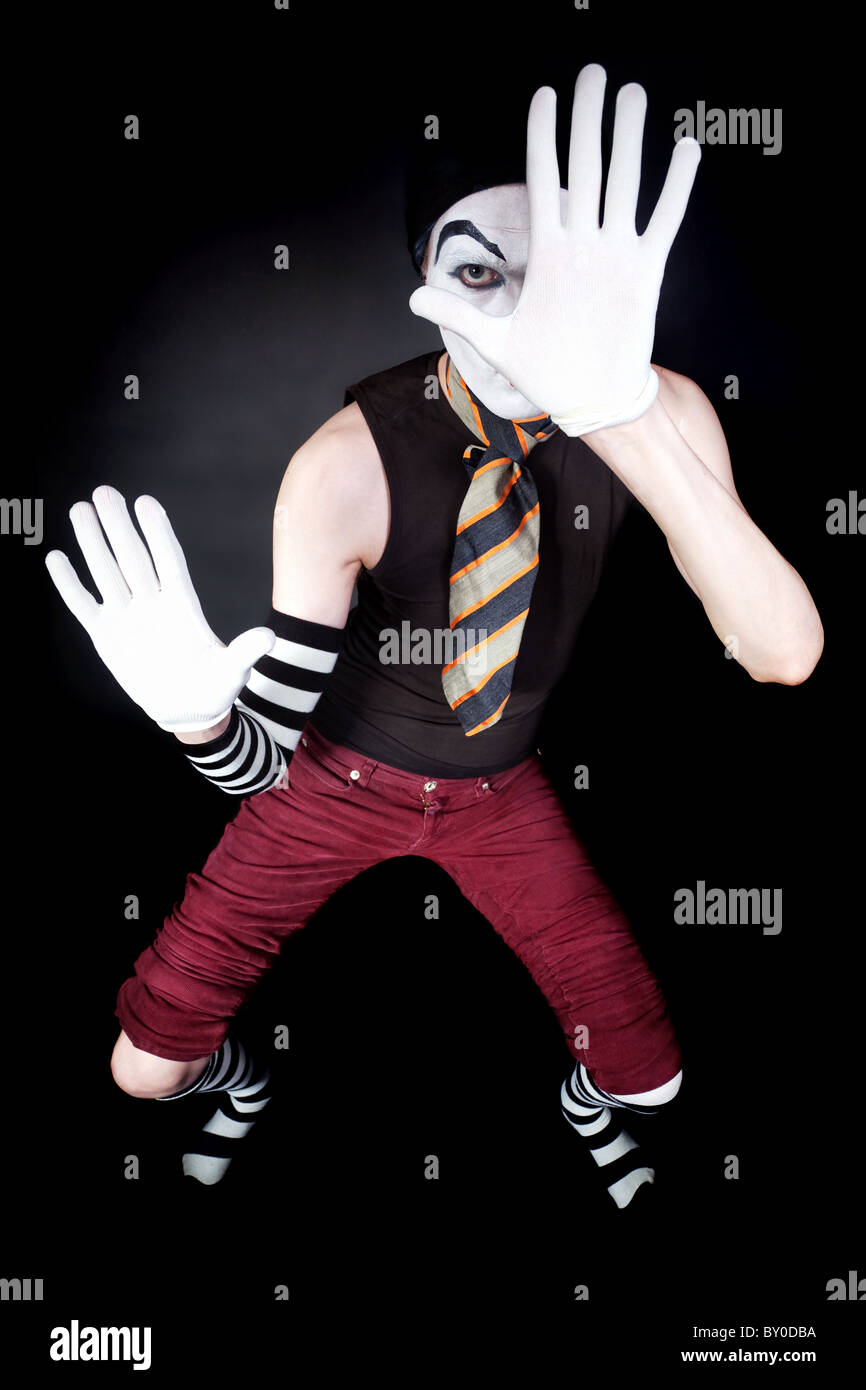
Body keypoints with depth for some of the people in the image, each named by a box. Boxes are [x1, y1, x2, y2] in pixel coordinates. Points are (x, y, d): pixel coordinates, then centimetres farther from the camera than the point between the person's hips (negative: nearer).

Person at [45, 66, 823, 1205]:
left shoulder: (661, 417, -22)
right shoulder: (346, 466, -29)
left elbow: (785, 653, -39)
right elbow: (258, 767, -24)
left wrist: (620, 415, -53)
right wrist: (193, 708, -50)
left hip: (499, 791, 2)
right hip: (341, 776, -1)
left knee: (648, 1074, 1)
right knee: (146, 1067, 1)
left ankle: (589, 1100, 43)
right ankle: (240, 1081, 42)